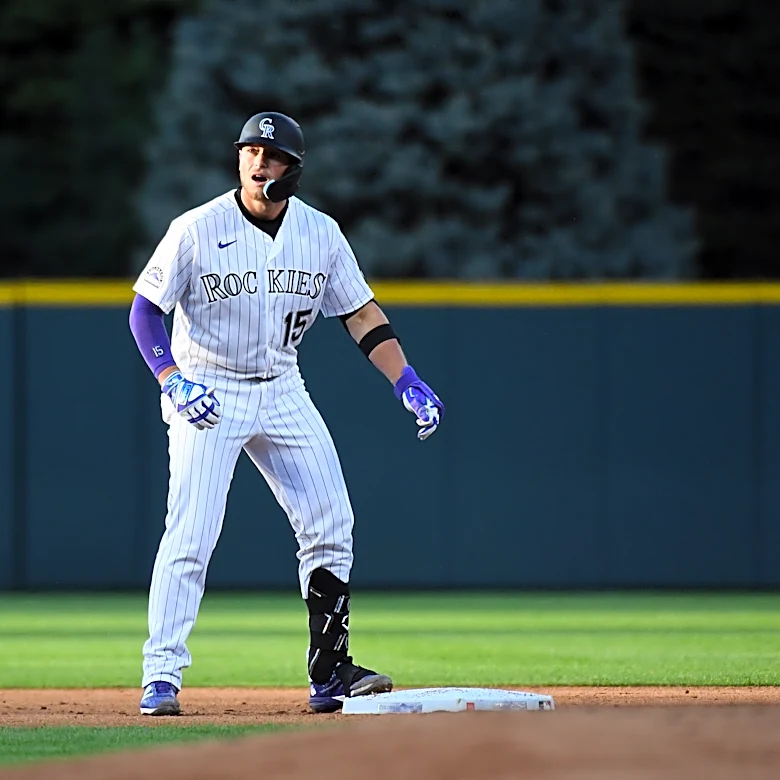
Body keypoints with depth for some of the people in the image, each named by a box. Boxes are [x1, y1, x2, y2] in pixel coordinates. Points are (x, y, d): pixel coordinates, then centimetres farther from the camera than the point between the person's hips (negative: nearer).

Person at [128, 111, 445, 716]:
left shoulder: (321, 233, -1)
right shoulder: (197, 230, -13)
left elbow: (361, 312, 5)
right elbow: (145, 309, -9)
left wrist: (407, 383, -6)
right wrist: (173, 381, -23)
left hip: (283, 393, 5)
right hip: (207, 393, -5)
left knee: (330, 527, 2)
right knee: (190, 536, -13)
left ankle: (329, 672, 10)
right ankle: (161, 678, -10)